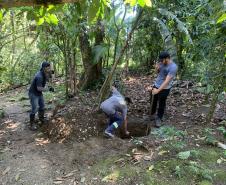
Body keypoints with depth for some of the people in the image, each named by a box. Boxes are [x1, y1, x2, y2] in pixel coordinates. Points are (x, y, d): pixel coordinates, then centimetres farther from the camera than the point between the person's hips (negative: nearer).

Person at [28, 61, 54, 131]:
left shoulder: (44, 74, -3)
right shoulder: (39, 76, -31)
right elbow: (39, 88, -32)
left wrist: (50, 73, -4)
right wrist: (49, 89, -25)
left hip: (39, 93, 9)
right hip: (33, 94, -9)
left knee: (42, 106, 17)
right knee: (34, 109, -11)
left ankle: (41, 119, 35)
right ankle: (32, 124, 1)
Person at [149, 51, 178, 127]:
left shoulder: (173, 67, -25)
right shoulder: (162, 63, -2)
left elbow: (167, 81, -29)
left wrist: (158, 90, -34)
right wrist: (157, 68, -8)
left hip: (164, 88, -7)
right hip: (156, 85, 7)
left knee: (161, 104, 8)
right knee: (153, 101, 19)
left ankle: (159, 119, 25)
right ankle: (152, 114, 39)